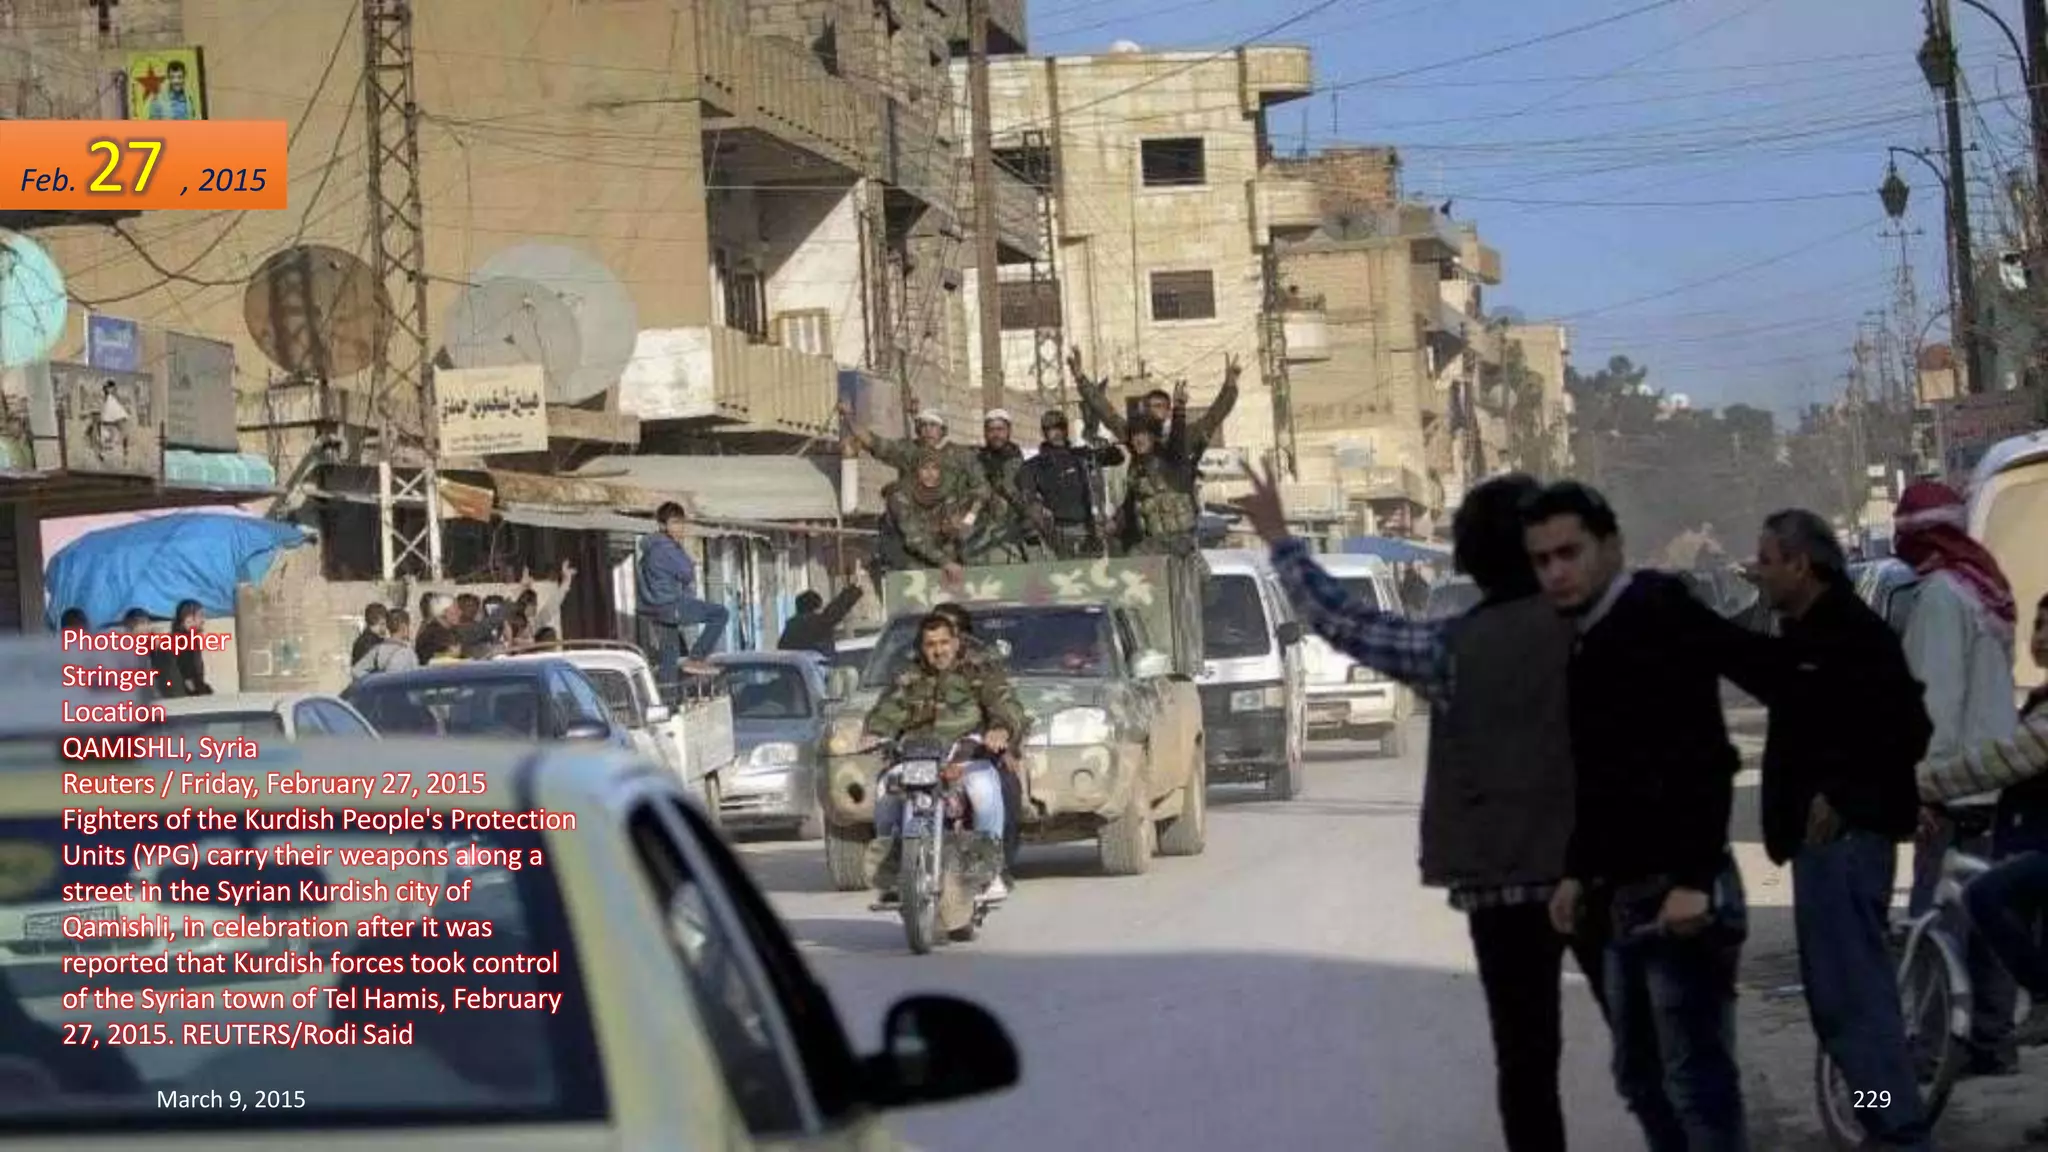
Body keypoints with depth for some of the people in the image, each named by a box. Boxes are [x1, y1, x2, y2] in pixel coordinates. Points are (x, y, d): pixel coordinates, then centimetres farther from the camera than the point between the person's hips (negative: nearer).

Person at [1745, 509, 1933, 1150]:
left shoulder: (1855, 635, -14)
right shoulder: (1806, 636, 17)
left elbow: (1905, 731, -20)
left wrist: (1841, 798, -19)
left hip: (1843, 835, -11)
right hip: (1823, 837, 11)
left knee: (1850, 995, -13)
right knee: (1844, 992, 14)